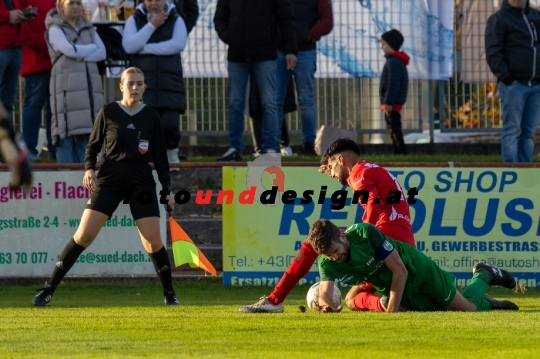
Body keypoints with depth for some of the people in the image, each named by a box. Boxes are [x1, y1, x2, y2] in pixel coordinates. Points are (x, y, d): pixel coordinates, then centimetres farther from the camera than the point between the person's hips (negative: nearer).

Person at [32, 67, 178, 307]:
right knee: (84, 234, -9)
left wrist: (167, 188, 5)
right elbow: (93, 144, 7)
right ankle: (49, 289, -5)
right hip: (109, 178, -1)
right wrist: (89, 168, -11)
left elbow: (160, 155, 9)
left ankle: (169, 294, 13)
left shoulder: (151, 117, 4)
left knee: (153, 240, -6)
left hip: (142, 181, 1)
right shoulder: (108, 113, 0)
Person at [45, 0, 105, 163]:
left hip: (89, 83, 5)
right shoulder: (55, 29, 5)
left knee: (85, 133, 1)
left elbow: (102, 53, 8)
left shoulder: (88, 29, 21)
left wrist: (80, 56, -6)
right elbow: (69, 50, -10)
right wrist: (91, 48, 4)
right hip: (67, 85, -5)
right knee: (66, 133, -11)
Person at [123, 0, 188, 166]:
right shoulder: (134, 20, 9)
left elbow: (178, 44, -10)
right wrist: (151, 25, -11)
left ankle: (172, 151, 17)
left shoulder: (176, 20, 8)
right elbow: (129, 46, -7)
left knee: (170, 123, -11)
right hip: (143, 84, 0)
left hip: (170, 83, 0)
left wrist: (145, 48, -11)